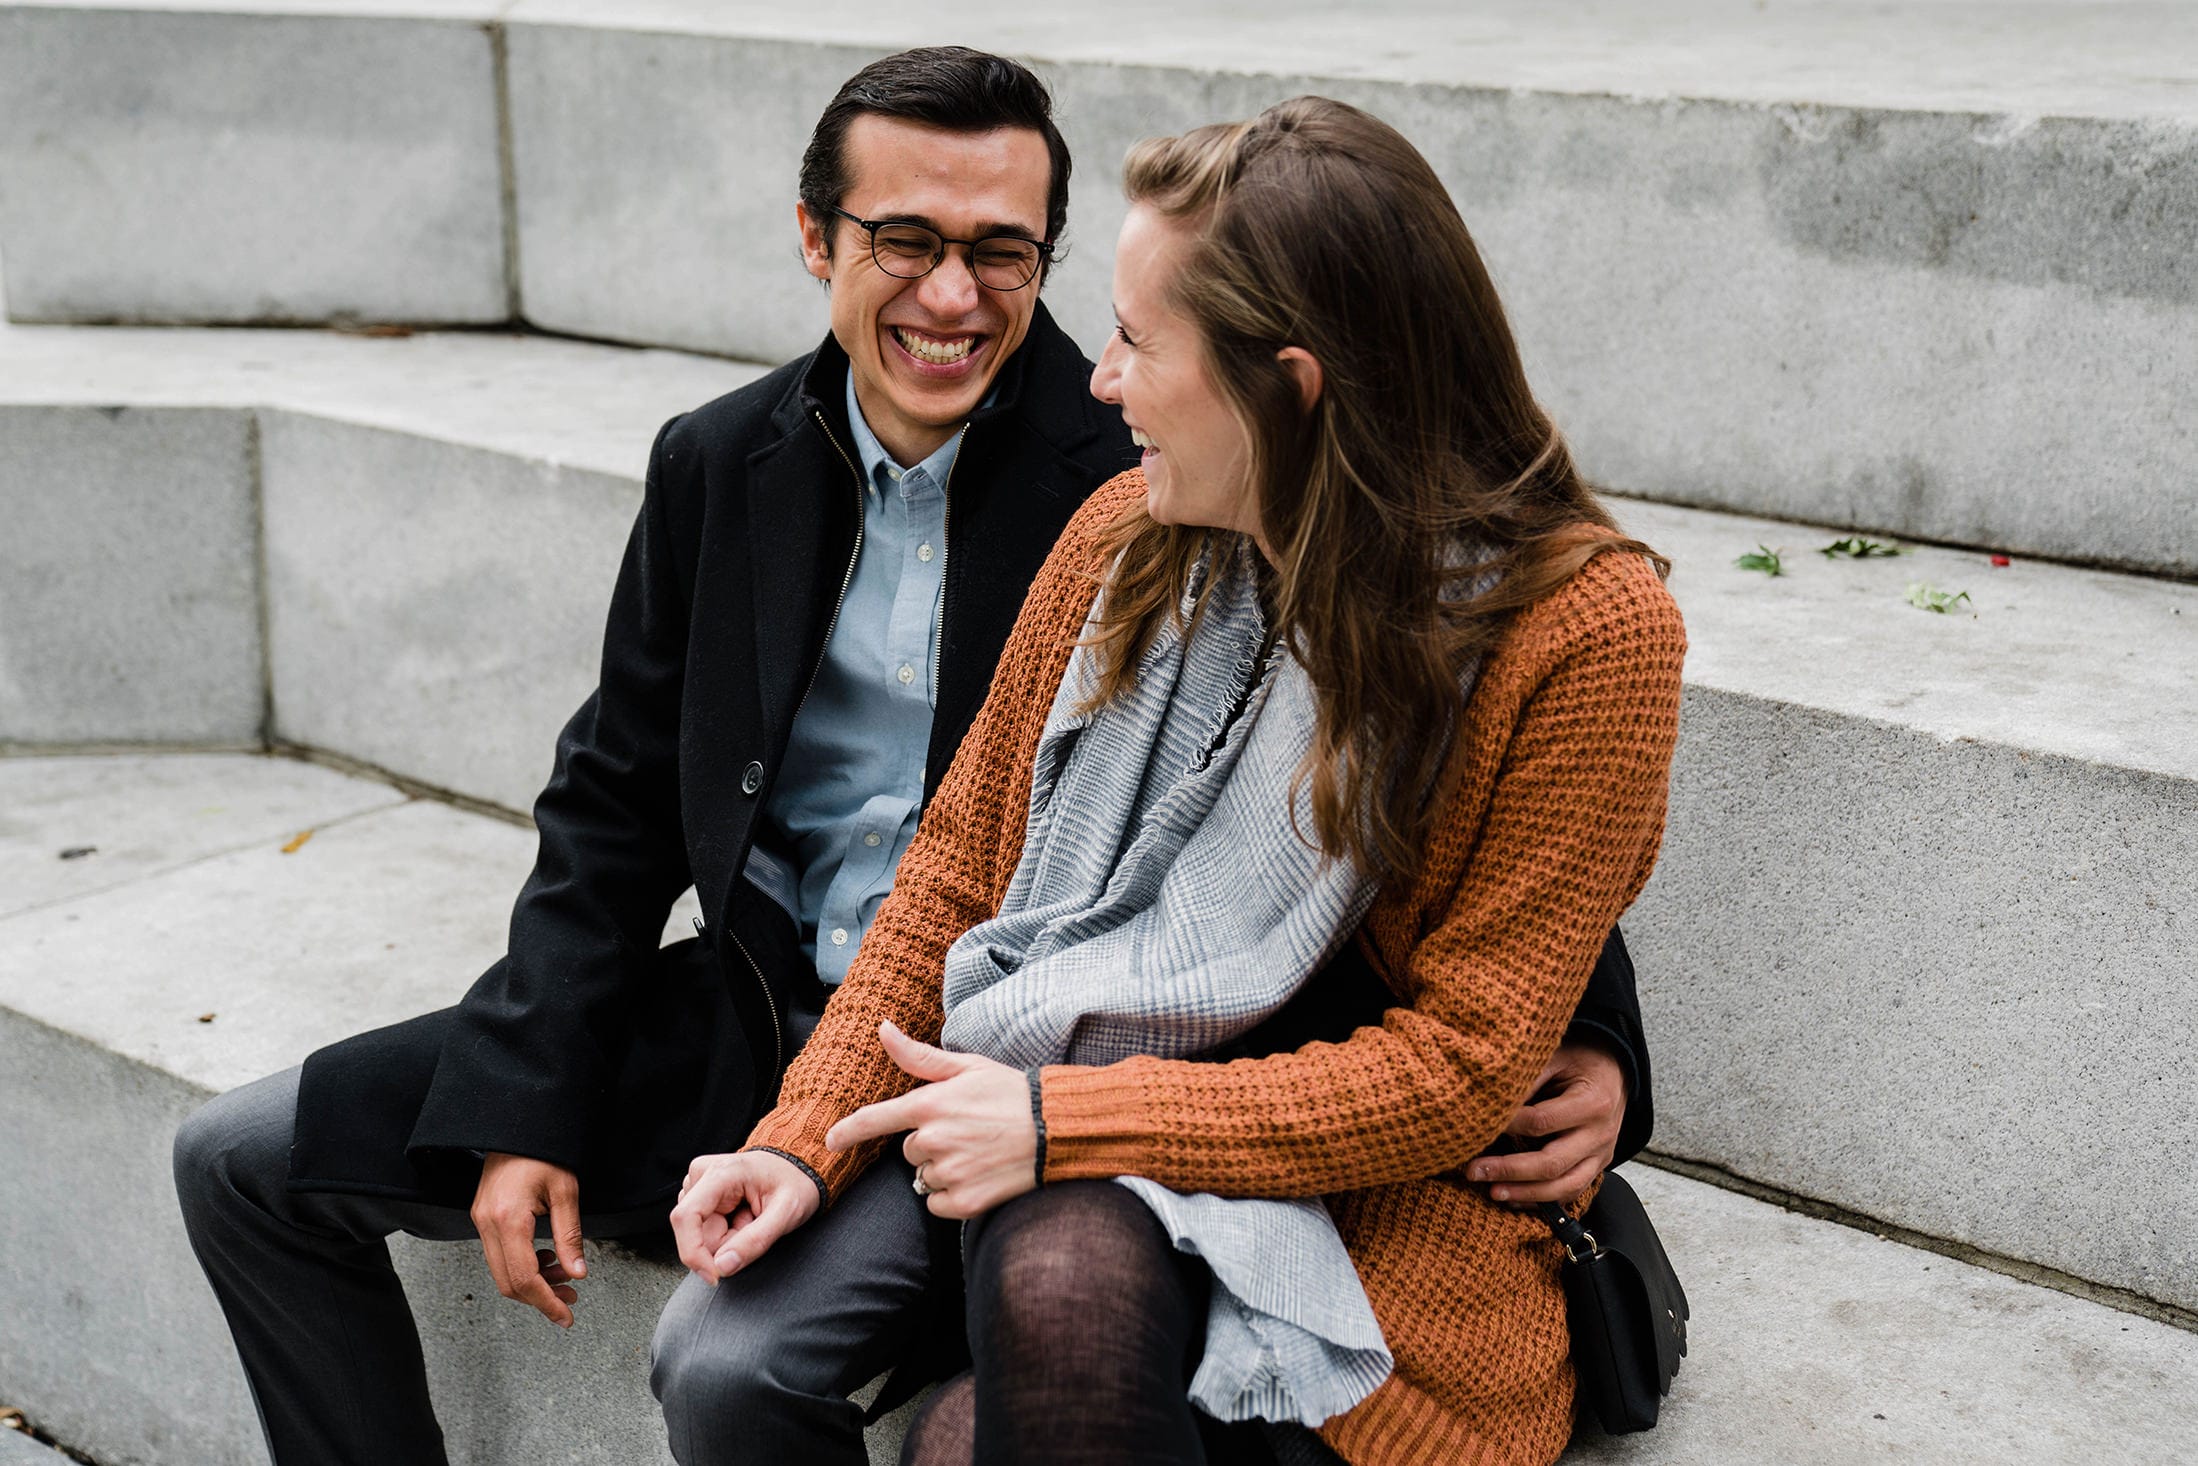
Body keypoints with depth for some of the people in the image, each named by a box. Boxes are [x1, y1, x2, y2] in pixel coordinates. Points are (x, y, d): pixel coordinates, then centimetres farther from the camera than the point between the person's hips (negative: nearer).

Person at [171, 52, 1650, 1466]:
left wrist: (1583, 1038, -26)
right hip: (758, 1025, 6)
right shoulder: (718, 465, 5)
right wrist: (523, 1110, 3)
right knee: (250, 1163, 7)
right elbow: (616, 805, 11)